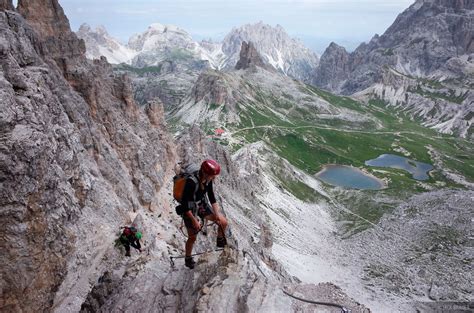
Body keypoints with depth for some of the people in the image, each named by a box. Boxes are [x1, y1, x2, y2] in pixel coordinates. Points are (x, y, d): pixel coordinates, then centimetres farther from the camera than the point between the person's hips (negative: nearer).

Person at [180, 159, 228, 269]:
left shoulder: (208, 179, -14)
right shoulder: (191, 182, -35)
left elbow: (212, 197, -1)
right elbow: (185, 204, -27)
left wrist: (217, 214, -5)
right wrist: (194, 221, -21)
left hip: (202, 204, 6)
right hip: (190, 209, -6)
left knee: (223, 222, -2)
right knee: (192, 237, 7)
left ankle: (220, 241, 26)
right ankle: (188, 259, 35)